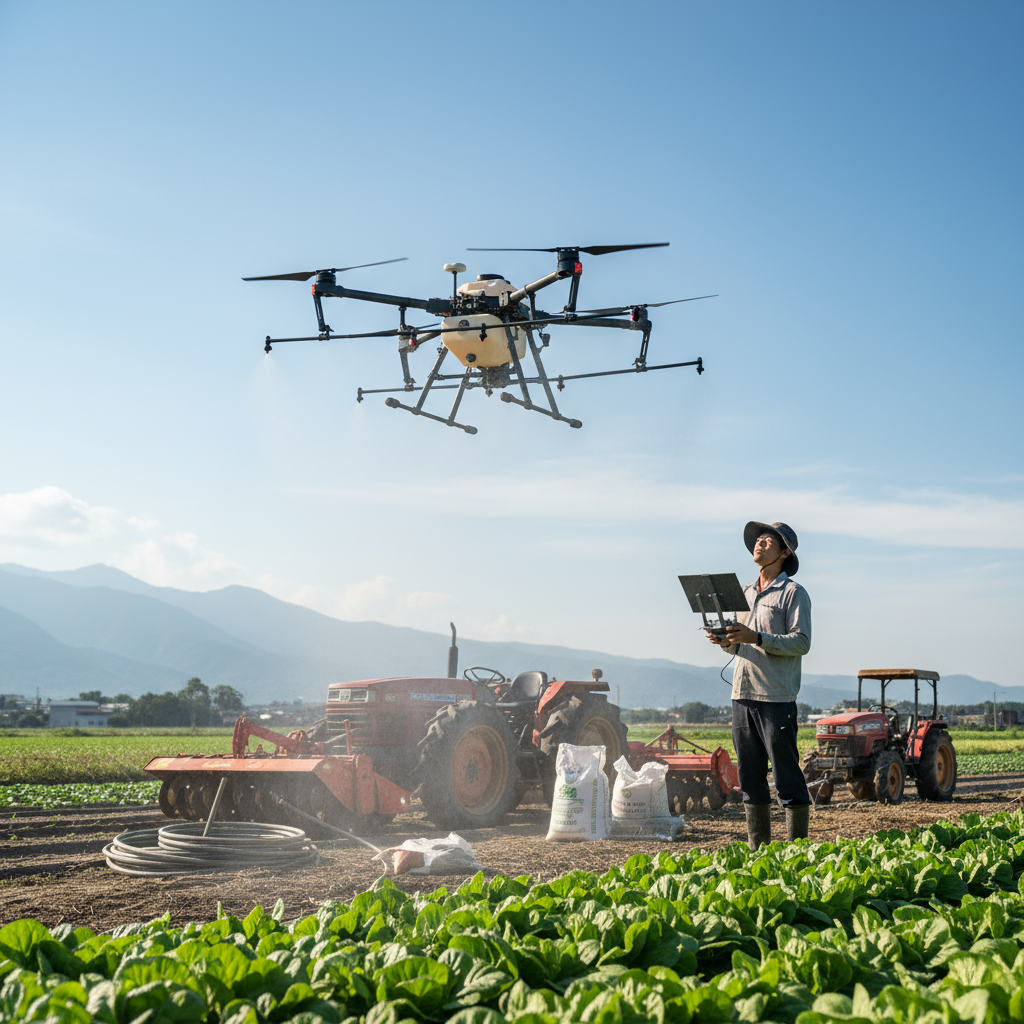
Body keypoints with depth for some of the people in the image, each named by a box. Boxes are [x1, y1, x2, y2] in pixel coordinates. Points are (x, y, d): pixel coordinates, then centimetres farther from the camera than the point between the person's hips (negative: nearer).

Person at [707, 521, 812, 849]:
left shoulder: (793, 593, -2)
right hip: (742, 694, 7)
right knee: (750, 775, 9)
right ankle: (758, 848, 16)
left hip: (777, 698, -7)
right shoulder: (745, 593, 19)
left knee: (787, 776, -4)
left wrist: (757, 638, -23)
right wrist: (726, 641, 0)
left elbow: (801, 642, -12)